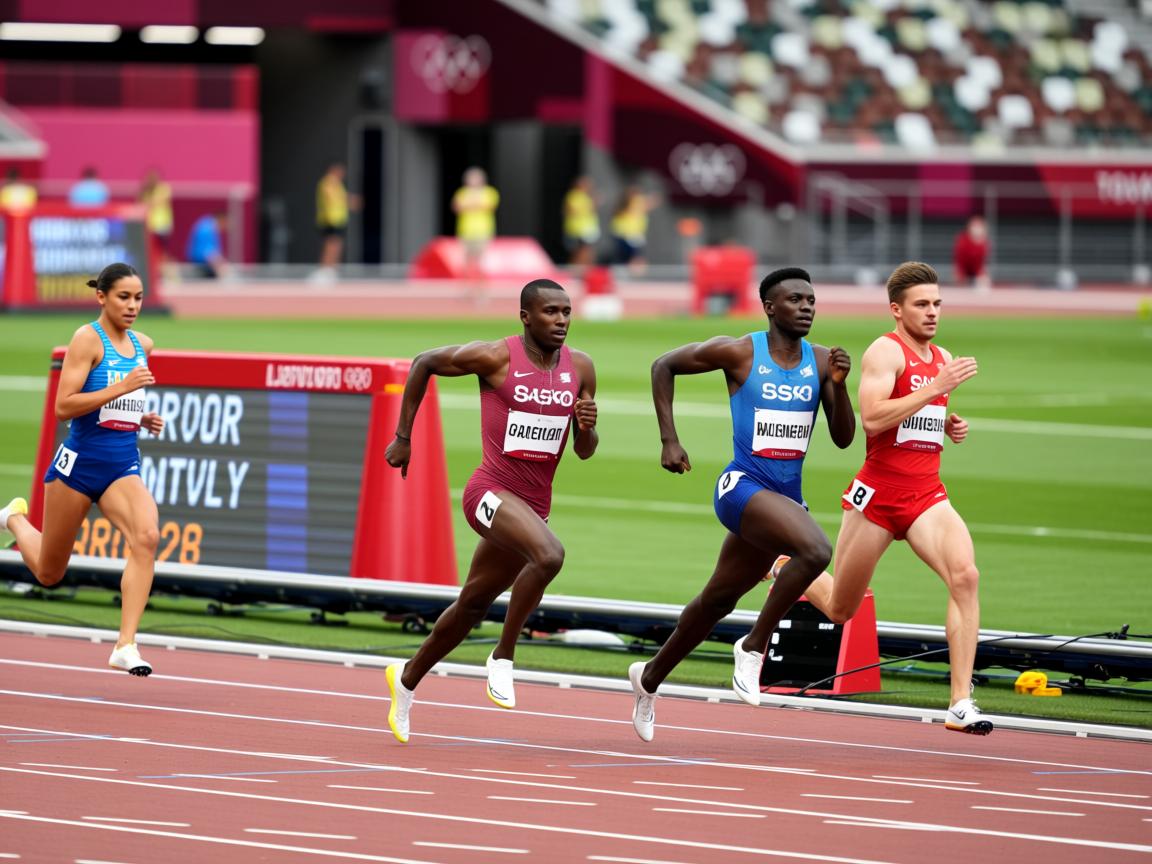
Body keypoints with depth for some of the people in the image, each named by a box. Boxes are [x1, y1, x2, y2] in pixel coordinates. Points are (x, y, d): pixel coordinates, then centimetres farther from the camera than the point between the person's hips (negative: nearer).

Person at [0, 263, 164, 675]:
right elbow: (64, 406, -19)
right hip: (80, 462, -5)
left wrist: (141, 419, 9)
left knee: (147, 537, -27)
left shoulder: (142, 345, 10)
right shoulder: (87, 339, -11)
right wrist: (122, 388, -25)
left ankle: (126, 646, -28)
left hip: (123, 466, 5)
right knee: (48, 573, 9)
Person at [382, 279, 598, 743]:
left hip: (535, 504, 6)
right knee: (549, 554, -33)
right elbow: (424, 363, 3)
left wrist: (588, 428, -14)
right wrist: (403, 438, 4)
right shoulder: (496, 357, -11)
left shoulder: (580, 367, 3)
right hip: (492, 492, -6)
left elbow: (585, 452, 10)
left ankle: (407, 678, 40)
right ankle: (503, 656, -16)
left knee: (473, 604, 18)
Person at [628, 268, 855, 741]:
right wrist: (669, 441, -2)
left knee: (719, 599, 18)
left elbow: (843, 439, 2)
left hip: (785, 497, 6)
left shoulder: (821, 361, 3)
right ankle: (753, 647, -13)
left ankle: (650, 676, 39)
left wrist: (839, 384, -14)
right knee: (816, 550, -30)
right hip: (742, 487, -6)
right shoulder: (739, 352, -9)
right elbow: (663, 365, 3)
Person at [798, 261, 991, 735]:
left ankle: (961, 704, -25)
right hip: (878, 494, -5)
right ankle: (789, 572, 47)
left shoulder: (943, 359, 13)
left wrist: (952, 427, 8)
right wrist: (938, 386, -25)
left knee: (965, 575, -23)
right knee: (840, 610, 10)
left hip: (926, 496, 5)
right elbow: (872, 417, -24)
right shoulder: (886, 351, -10)